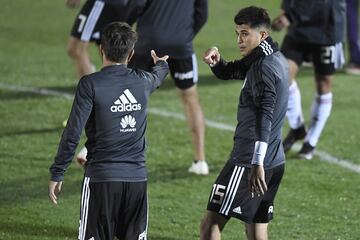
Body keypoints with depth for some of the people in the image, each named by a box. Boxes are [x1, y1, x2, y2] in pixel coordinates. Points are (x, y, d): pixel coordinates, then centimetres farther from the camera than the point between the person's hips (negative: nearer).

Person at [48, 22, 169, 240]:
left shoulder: (91, 84, -9)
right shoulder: (142, 81, 6)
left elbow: (72, 134, -11)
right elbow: (157, 78, 33)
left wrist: (57, 174, -2)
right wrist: (162, 65, 58)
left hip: (101, 178, -4)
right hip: (137, 177, 4)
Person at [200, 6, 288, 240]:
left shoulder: (263, 66, -15)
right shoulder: (276, 59, 14)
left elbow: (265, 116, -26)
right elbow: (228, 72, 23)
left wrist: (257, 163, -34)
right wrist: (216, 60, -1)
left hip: (249, 161, -9)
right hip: (275, 162, 9)